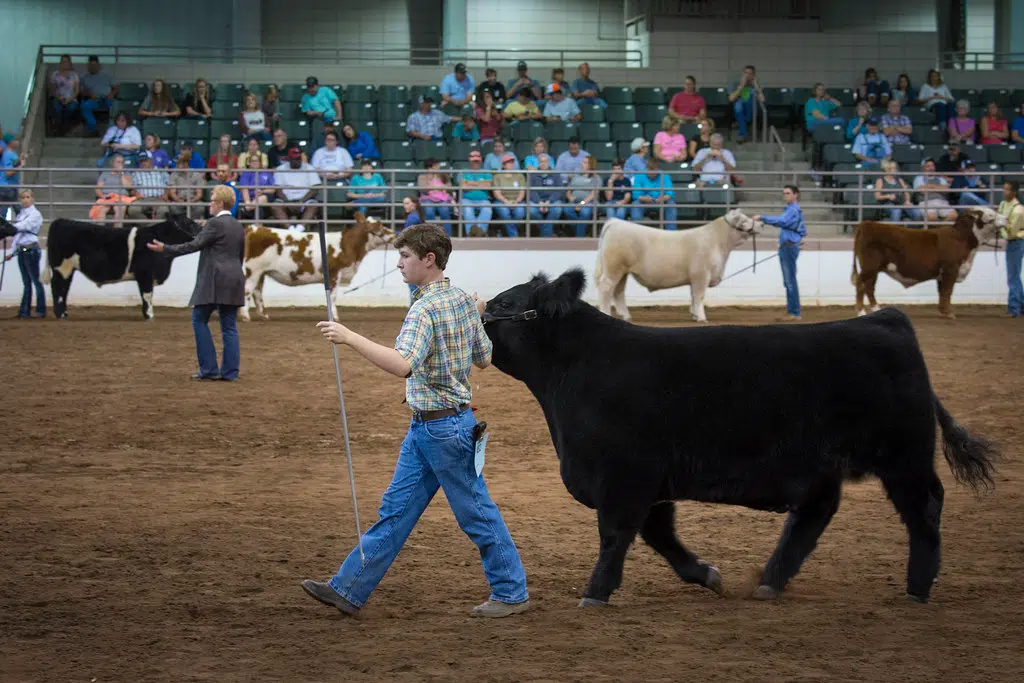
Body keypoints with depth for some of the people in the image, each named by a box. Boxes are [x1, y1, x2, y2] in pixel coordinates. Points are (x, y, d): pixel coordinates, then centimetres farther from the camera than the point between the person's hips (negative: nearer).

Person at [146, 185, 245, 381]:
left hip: (215, 281, -8)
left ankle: (209, 368, -1)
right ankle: (230, 371, 5)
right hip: (235, 280, 8)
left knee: (199, 320, 3)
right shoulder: (239, 227, 15)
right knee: (229, 326, 8)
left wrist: (165, 249, -8)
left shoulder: (215, 224, -10)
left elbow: (195, 245, -13)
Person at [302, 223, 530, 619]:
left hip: (443, 427, -10)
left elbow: (403, 365, -35)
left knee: (476, 512, 3)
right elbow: (484, 359, 15)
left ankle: (512, 593, 14)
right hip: (424, 429, 10)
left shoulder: (425, 308, -20)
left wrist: (349, 338, -35)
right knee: (395, 510, 9)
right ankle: (348, 590, 12)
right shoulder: (462, 300, 8)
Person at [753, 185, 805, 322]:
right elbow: (803, 231, 30)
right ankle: (792, 311, 15)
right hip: (785, 248, 11)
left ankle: (794, 313, -10)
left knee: (790, 281, -10)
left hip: (789, 247, -11)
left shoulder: (794, 210, -10)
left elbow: (781, 221, -29)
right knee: (788, 282, 12)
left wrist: (762, 218, -31)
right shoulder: (791, 209, 23)